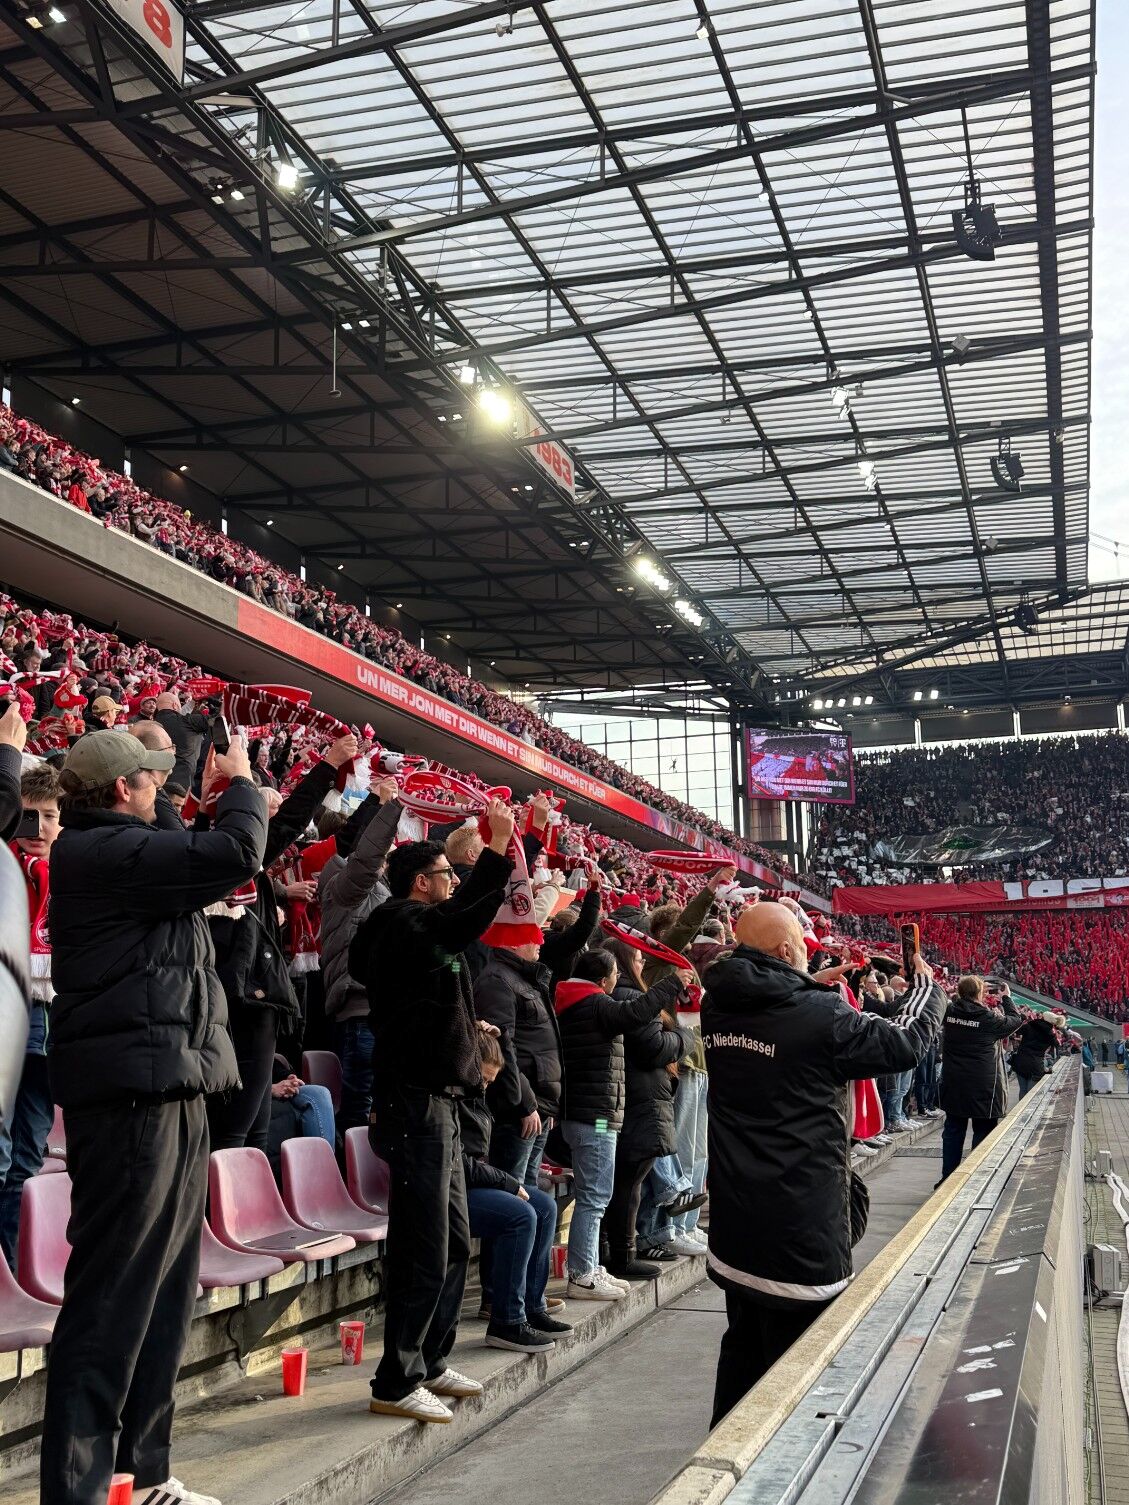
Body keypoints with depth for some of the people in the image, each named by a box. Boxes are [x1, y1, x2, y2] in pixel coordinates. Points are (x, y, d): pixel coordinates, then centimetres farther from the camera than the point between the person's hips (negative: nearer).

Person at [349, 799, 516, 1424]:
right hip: (416, 1101, -11)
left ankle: (429, 1362, 26)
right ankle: (396, 1383, 1)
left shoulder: (421, 928, 19)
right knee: (424, 1250, -7)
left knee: (454, 1243, 16)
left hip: (436, 1101, 11)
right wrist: (497, 849, -27)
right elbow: (463, 918, -31)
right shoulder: (404, 921, -12)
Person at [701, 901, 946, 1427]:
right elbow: (903, 1042, -5)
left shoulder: (718, 1008, -2)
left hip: (734, 1224, 7)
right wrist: (927, 986, 11)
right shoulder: (819, 1016, -20)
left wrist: (816, 986, 23)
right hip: (800, 1231, -7)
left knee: (743, 1349, 23)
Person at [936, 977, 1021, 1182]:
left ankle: (948, 1178, 16)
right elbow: (1014, 1020, 5)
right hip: (983, 1087, -5)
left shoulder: (950, 1012, -2)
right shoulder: (988, 1018, -13)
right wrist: (1006, 998, 17)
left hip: (954, 1086, 5)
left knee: (953, 1130, 12)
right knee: (983, 1133, 6)